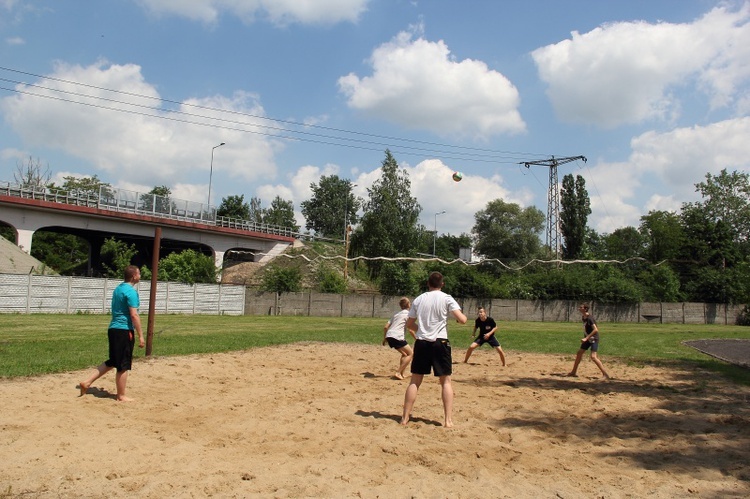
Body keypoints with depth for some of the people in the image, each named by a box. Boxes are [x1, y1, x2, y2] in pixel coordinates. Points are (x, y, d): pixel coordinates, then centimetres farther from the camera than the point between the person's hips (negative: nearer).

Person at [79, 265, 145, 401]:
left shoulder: (118, 289, 15)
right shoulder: (131, 291, -15)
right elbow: (134, 315, -20)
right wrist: (140, 336, -16)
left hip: (113, 329, 9)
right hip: (124, 330, -9)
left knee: (112, 362, 20)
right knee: (123, 365, 1)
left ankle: (87, 383, 18)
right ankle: (121, 396, 10)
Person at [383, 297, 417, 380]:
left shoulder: (396, 314, 23)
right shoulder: (408, 313, 2)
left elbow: (385, 327, 20)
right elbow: (410, 330, -6)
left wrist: (384, 338, 30)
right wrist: (416, 339, 5)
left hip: (389, 336, 8)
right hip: (397, 337, -8)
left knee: (404, 354, 22)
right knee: (411, 353, 1)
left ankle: (402, 373, 18)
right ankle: (398, 373, -7)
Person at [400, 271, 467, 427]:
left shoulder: (418, 299, 7)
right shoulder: (446, 299, -3)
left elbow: (409, 324, 13)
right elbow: (462, 320, -11)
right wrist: (463, 316, 11)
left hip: (421, 343, 3)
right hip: (440, 343, -3)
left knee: (415, 381, 10)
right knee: (445, 381, 7)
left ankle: (405, 417, 11)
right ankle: (448, 420, 3)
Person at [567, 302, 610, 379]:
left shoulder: (589, 318, -22)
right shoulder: (583, 317, 5)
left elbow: (595, 330, -31)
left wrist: (586, 338, -32)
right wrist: (585, 338, 16)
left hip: (593, 338, -9)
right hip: (587, 339, 9)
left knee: (593, 357, -20)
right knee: (579, 353, 14)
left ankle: (605, 374, -16)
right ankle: (574, 372, 26)